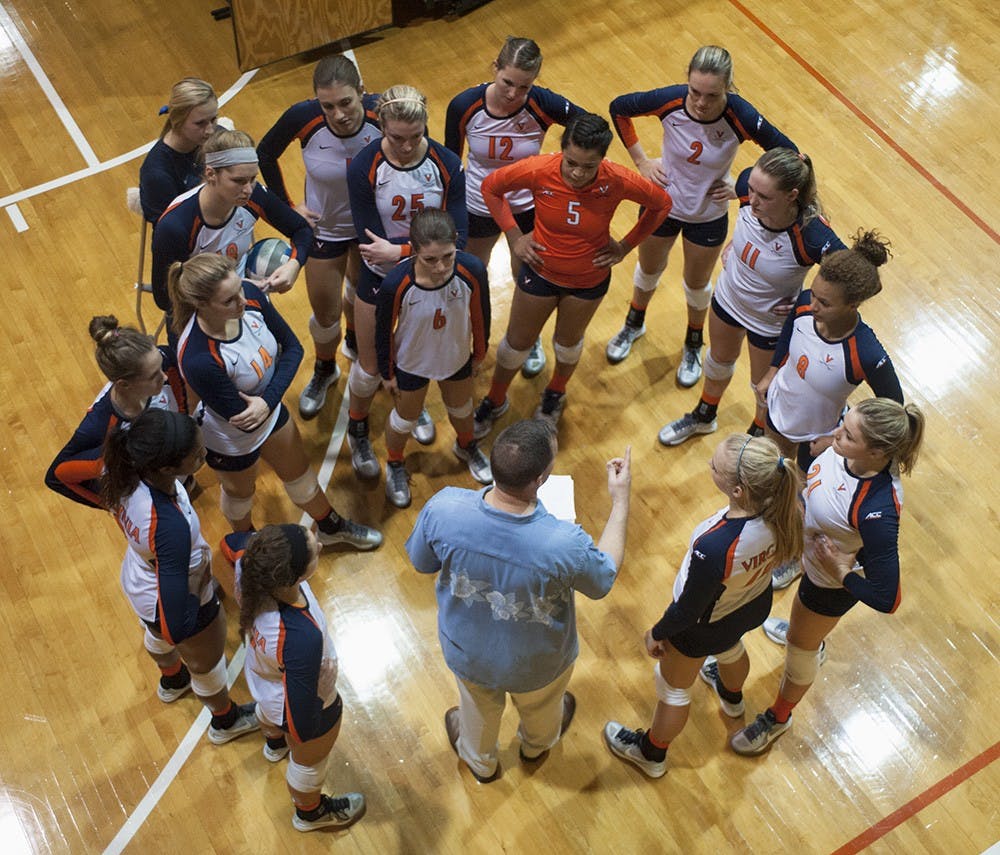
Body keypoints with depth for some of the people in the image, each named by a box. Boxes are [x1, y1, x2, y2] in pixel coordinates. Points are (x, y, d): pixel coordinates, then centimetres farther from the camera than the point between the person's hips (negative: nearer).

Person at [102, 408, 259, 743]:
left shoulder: (126, 470, -29)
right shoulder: (170, 527, -48)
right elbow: (177, 626, -40)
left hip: (138, 582, 6)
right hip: (180, 604, -6)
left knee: (158, 636, 40)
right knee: (207, 665, 28)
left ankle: (172, 681, 74)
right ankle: (226, 721, 60)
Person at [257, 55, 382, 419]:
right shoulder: (303, 117, -31)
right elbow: (265, 154, -9)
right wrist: (288, 206, -8)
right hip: (324, 227, -1)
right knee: (326, 313, 14)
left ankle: (355, 341, 61)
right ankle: (324, 371, 46)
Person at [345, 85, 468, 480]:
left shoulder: (446, 163, -20)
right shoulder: (363, 169, -24)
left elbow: (456, 238, -22)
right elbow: (372, 243, -25)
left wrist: (398, 250, -32)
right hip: (380, 280, -2)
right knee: (371, 367, 12)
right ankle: (358, 429, 43)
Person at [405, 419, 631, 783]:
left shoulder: (442, 508, -35)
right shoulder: (564, 545, -41)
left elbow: (422, 562, -12)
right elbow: (604, 578, -17)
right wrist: (620, 500, -8)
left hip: (467, 653, 1)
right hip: (537, 666, -1)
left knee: (478, 707, 37)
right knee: (541, 706, 37)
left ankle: (479, 762, 68)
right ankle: (536, 746, 71)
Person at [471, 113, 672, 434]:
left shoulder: (617, 181, -29)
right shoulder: (539, 170, -30)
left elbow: (662, 203, -9)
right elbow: (490, 187, -11)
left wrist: (625, 246, -9)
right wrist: (514, 236, -13)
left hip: (590, 280, 0)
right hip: (541, 272, 0)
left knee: (568, 343, 25)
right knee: (517, 343, 17)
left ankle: (556, 393, 57)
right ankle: (495, 401, 46)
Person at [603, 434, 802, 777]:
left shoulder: (714, 548, -47)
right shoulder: (784, 511, -30)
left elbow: (689, 609, -28)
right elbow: (784, 553, -5)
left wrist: (656, 634, -8)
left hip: (704, 627, -6)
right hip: (756, 605, 6)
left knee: (673, 688, 25)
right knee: (730, 647, 41)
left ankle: (651, 754, 54)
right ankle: (732, 697, 75)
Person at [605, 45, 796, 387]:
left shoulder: (740, 116, -30)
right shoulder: (670, 100, -28)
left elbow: (788, 154, -16)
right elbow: (618, 108, -9)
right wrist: (640, 160, -9)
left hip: (709, 215, -1)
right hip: (662, 203, 1)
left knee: (697, 283, 21)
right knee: (649, 269, 26)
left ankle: (693, 346, 50)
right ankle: (634, 324, 57)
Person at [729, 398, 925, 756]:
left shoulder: (876, 512, -46)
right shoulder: (846, 450, -28)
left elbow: (886, 599, -38)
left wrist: (841, 574, -27)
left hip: (832, 583, -6)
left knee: (800, 646, 21)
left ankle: (778, 718, 51)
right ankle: (812, 635, 75)